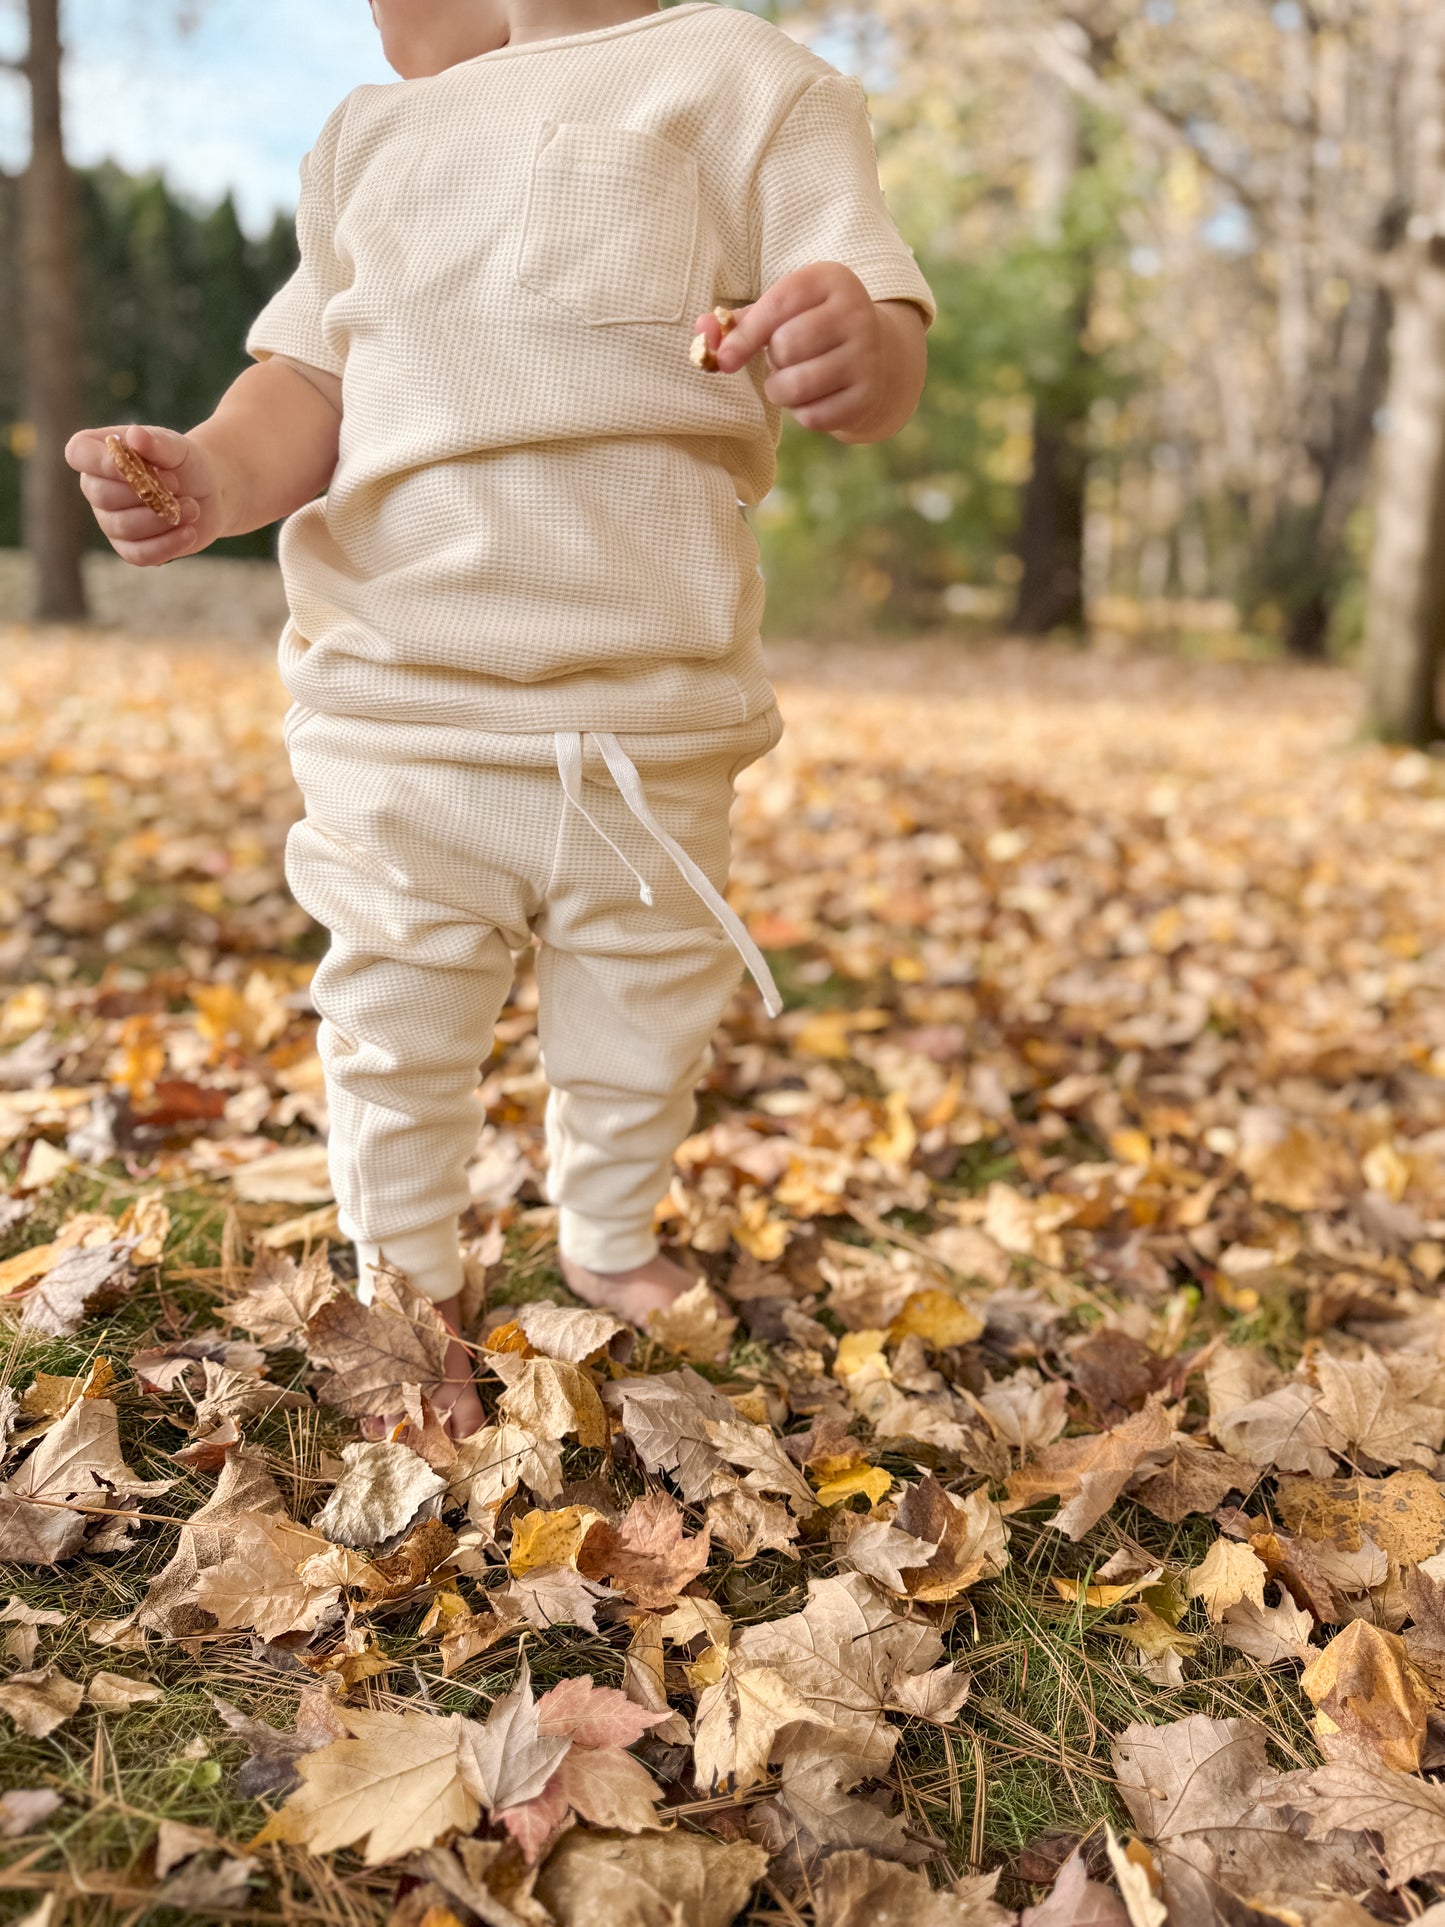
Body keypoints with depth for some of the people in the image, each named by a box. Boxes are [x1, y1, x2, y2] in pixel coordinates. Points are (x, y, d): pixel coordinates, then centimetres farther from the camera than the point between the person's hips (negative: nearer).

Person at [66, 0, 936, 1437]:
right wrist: (218, 472, -9)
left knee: (642, 1021, 14)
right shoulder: (368, 137, 16)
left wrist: (858, 350, -33)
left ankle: (610, 1248, 42)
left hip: (650, 719, -2)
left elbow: (887, 367, -8)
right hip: (396, 710, 3)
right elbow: (308, 381, 14)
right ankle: (408, 1301, 33)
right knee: (395, 1027, 9)